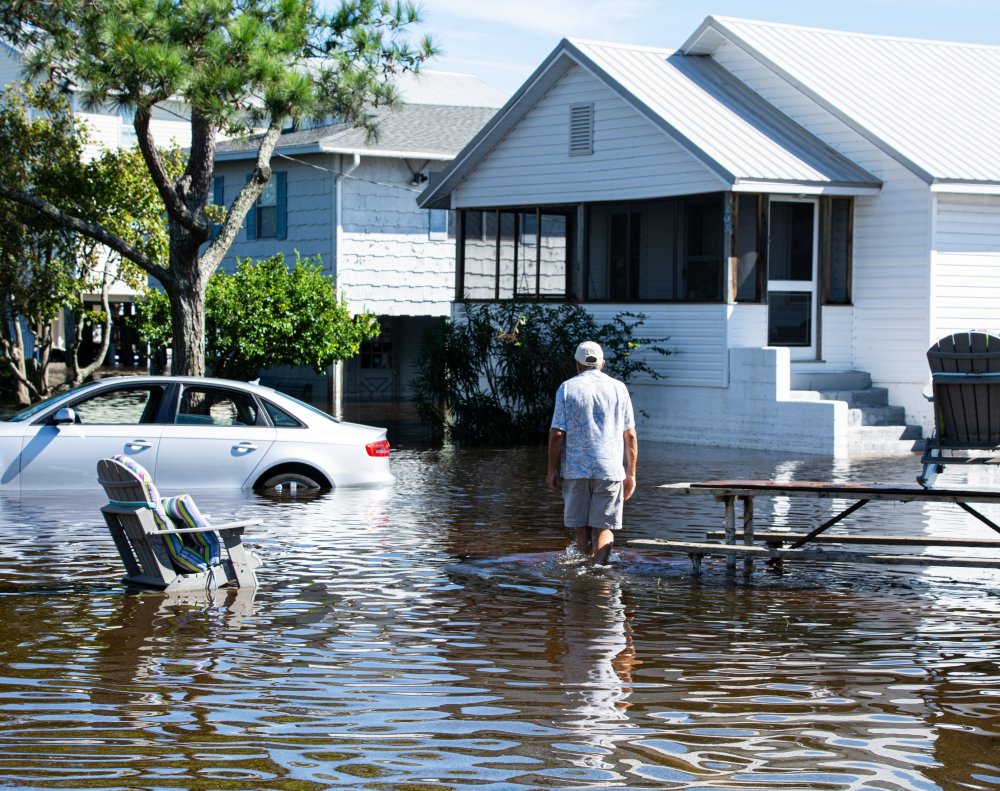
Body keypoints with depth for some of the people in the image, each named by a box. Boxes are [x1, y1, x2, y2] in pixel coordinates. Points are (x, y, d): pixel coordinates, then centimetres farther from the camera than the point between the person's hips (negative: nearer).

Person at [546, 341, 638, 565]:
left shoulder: (567, 388, 1)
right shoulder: (618, 388, 5)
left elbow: (557, 433, -4)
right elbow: (630, 435, 5)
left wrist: (552, 470, 4)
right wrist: (631, 473, 10)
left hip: (576, 469, 0)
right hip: (611, 470, 0)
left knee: (582, 528, 9)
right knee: (604, 528, -1)